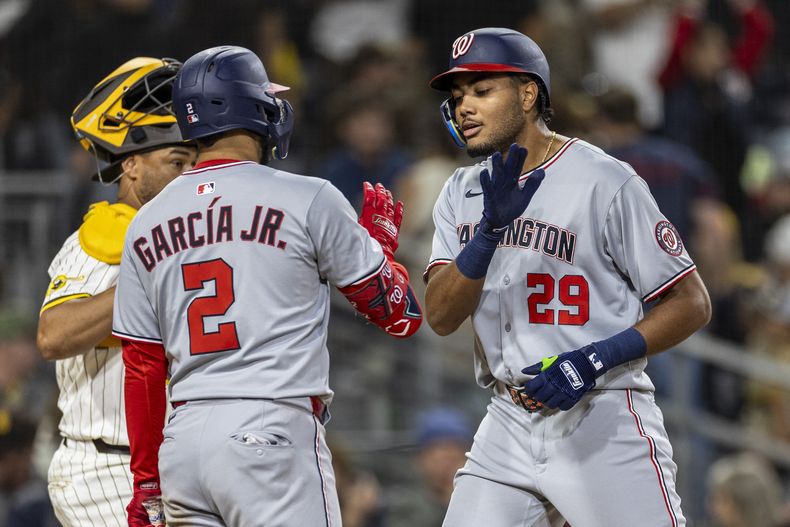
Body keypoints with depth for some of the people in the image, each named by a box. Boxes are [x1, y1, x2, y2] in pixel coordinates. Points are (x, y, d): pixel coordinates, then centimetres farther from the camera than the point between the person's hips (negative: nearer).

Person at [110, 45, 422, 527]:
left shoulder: (145, 225, 11)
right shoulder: (309, 200, -2)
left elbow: (142, 370, 14)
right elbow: (399, 314, 5)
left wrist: (146, 483, 21)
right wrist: (382, 238, 24)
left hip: (182, 441, 5)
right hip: (274, 431, -5)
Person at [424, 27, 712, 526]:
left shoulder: (606, 181, -8)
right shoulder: (463, 194, 10)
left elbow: (692, 304, -7)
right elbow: (441, 316, -3)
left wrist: (595, 360, -19)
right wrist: (491, 227, -18)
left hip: (604, 424, -5)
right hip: (508, 427, 5)